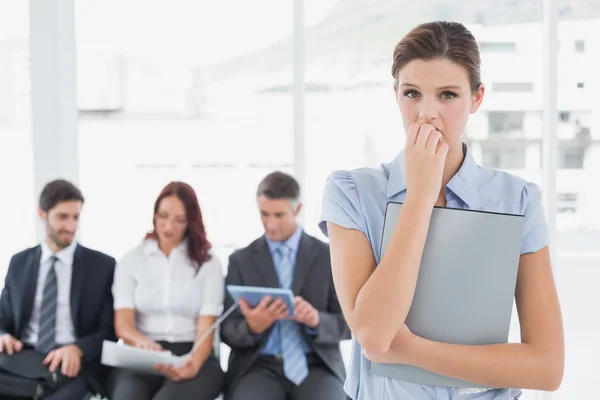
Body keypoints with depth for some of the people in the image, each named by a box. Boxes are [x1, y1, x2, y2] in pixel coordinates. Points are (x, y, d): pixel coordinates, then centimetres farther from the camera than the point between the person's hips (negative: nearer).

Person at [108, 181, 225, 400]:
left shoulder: (207, 262, 8)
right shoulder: (132, 260, 11)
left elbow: (206, 328, -2)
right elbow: (123, 325, -1)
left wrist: (193, 365, -26)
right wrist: (143, 342, -27)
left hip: (193, 357, -1)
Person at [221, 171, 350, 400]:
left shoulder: (329, 257, 5)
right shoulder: (241, 261, 7)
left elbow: (347, 324, 3)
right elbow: (228, 331, 4)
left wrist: (316, 320, -19)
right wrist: (253, 326, -20)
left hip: (316, 365, 0)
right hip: (258, 366, 0)